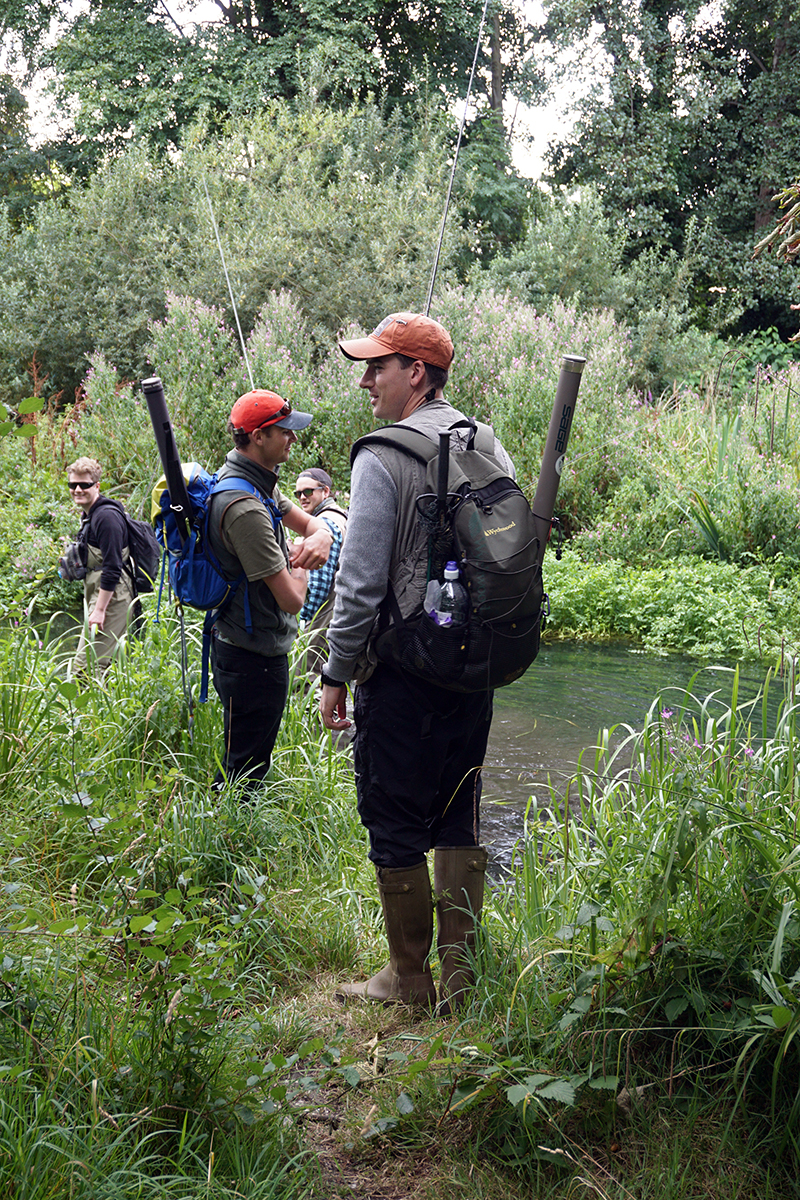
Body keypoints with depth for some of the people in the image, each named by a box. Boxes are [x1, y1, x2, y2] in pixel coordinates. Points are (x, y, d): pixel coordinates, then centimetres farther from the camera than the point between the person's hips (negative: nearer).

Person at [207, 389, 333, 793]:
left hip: (239, 647, 10)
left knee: (247, 762, 21)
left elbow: (309, 521, 17)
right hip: (253, 658, -10)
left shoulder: (260, 483, 6)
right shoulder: (244, 507, -27)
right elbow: (292, 600, -25)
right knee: (243, 773, 0)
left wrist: (320, 536, -8)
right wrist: (298, 566, -2)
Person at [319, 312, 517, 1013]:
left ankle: (410, 983, 16)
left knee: (396, 829, 6)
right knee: (459, 823, 15)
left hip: (404, 672, -7)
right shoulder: (492, 449, 8)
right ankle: (460, 980, 22)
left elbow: (362, 583, -16)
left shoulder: (384, 457, -14)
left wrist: (337, 675, -6)